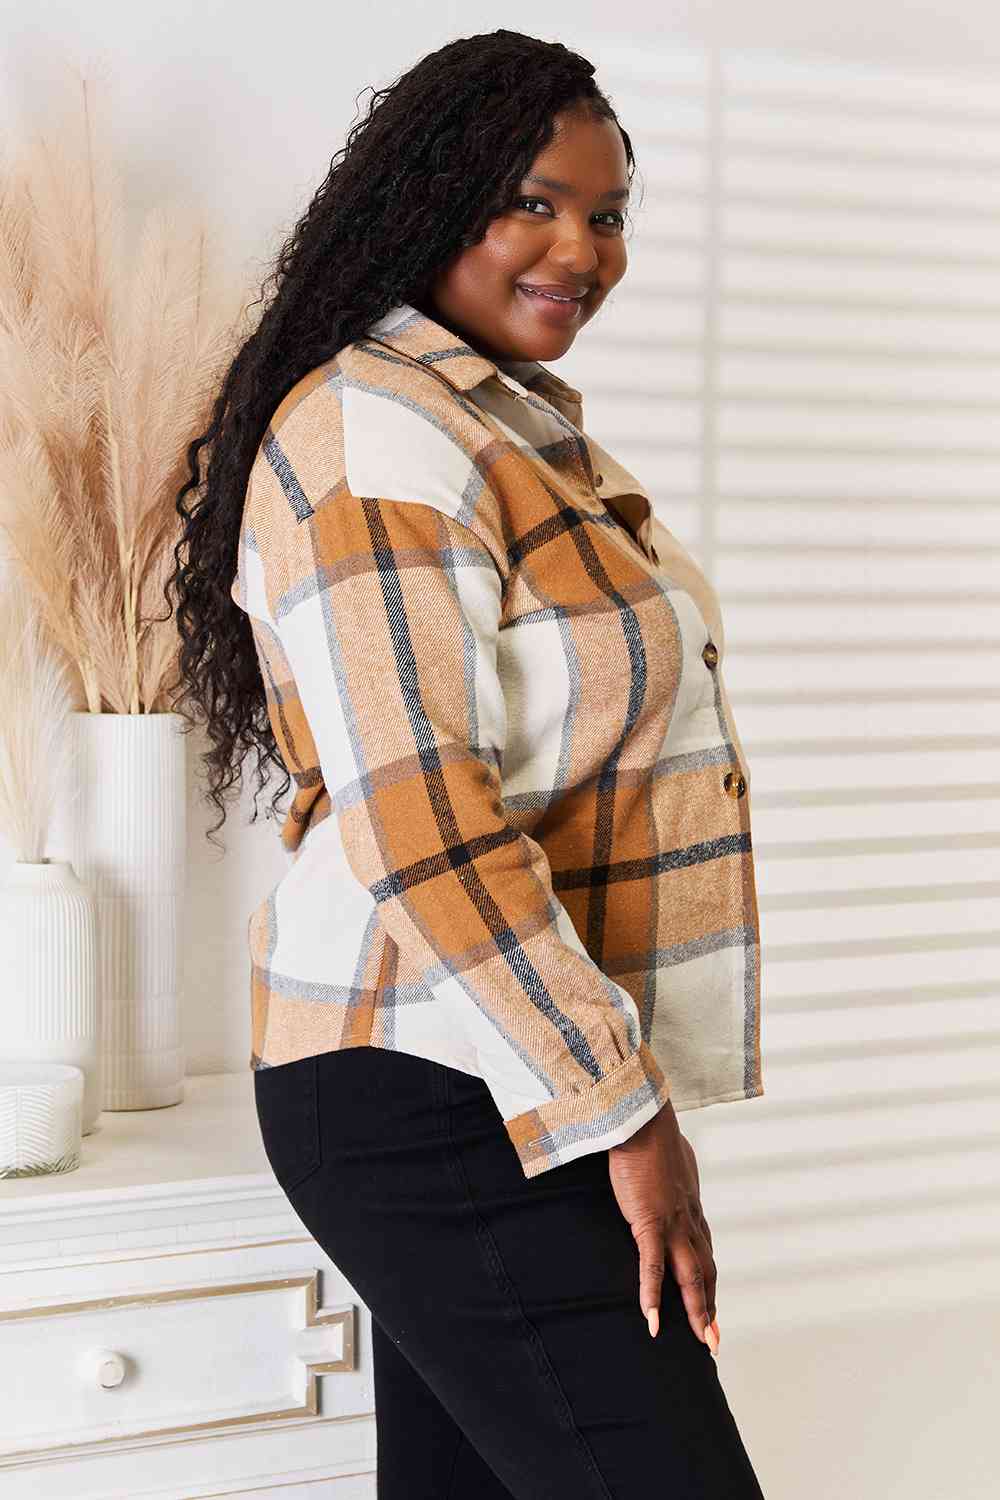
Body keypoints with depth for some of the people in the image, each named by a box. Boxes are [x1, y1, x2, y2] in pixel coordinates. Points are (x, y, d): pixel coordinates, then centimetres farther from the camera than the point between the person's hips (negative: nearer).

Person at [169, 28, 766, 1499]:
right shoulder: (377, 436, -15)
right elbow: (421, 827, -23)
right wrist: (625, 1114, -19)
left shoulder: (523, 422, 16)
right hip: (446, 1105, -10)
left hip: (518, 1084, 10)